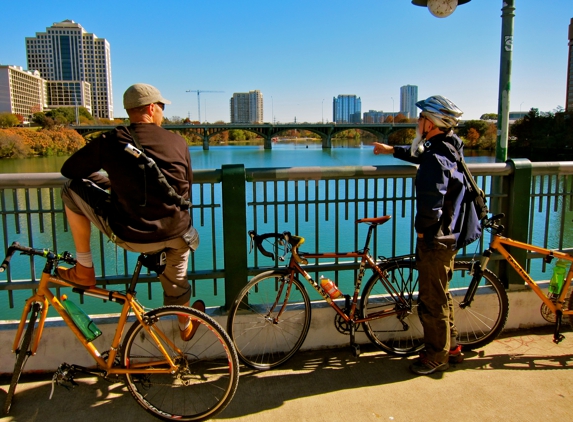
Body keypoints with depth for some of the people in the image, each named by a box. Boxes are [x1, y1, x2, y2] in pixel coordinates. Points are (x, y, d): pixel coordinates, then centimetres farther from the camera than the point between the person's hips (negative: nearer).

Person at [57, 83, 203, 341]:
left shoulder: (111, 141, -5)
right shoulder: (178, 142, -1)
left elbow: (69, 170, 8)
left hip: (129, 236, -2)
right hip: (176, 236, 3)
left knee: (71, 190, 15)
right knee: (175, 278, 33)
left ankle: (84, 270, 22)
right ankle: (186, 325, 56)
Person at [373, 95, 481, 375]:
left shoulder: (435, 159, -25)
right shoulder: (450, 147, 7)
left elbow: (430, 206, -29)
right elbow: (420, 153, 28)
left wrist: (421, 230, -11)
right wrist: (392, 150, 38)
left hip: (436, 239, -10)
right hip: (450, 236, 10)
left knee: (432, 301, 5)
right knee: (440, 296, 23)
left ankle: (436, 357, 22)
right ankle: (451, 348, 37)